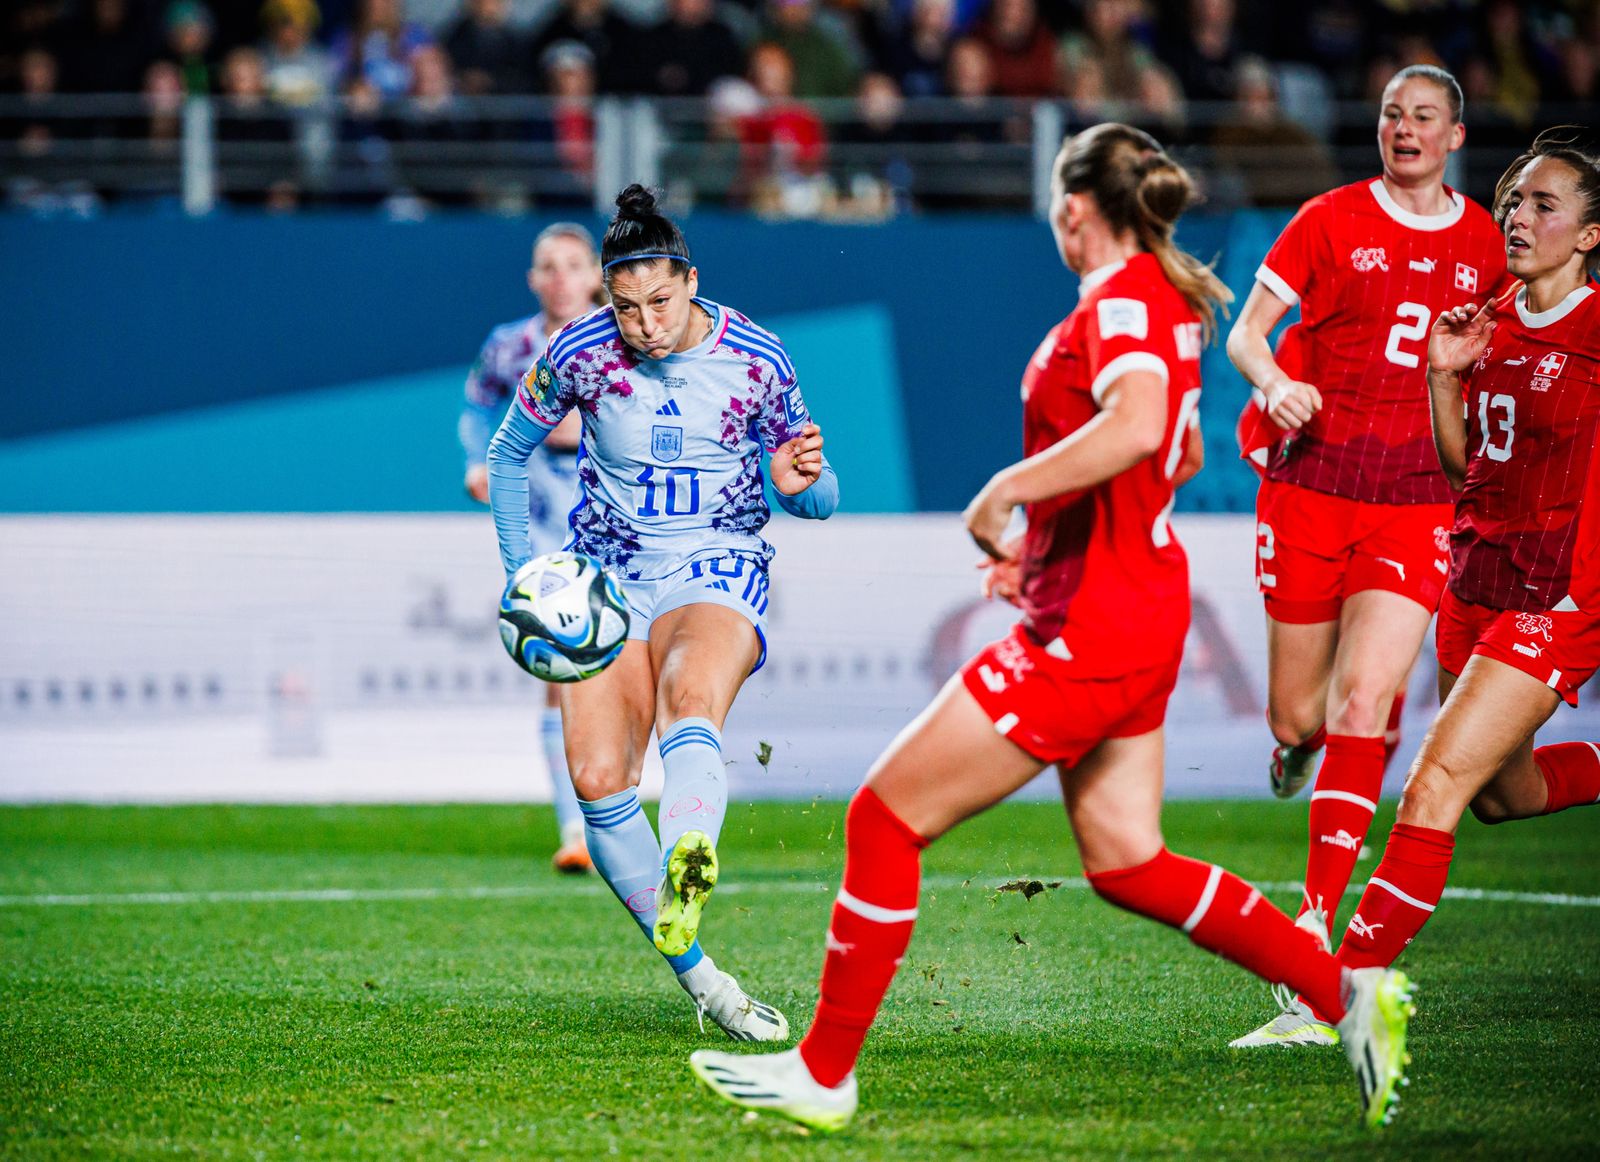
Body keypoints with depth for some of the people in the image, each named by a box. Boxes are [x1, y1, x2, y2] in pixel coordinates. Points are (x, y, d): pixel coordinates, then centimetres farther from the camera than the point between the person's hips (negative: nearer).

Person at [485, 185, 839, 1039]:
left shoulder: (754, 358, -7)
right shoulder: (579, 353, -5)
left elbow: (817, 496, 4)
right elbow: (507, 455, 12)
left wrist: (800, 482, -21)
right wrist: (521, 573, 4)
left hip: (717, 569, -3)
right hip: (607, 575, 3)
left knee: (691, 703, -37)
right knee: (597, 779, -16)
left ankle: (681, 892, -62)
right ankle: (699, 979, -7)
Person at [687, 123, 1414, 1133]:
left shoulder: (1121, 299, -16)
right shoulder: (1167, 301, 13)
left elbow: (1138, 426, -36)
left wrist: (1008, 489, -27)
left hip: (1087, 631, -10)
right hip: (1141, 610, 10)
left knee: (885, 818, -4)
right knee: (1126, 864, 16)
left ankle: (825, 1074, 1)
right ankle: (1346, 989, 12)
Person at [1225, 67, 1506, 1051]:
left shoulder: (1485, 245, 8)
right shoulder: (1332, 221, 1)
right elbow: (1246, 333, 0)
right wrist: (1275, 383, -19)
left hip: (1415, 503, 0)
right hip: (1313, 482, 0)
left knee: (1364, 700, -17)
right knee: (1297, 718, 2)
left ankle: (1316, 931, -17)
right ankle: (1301, 741, 43)